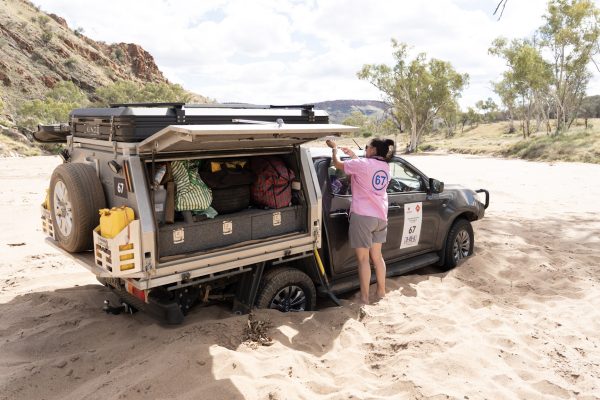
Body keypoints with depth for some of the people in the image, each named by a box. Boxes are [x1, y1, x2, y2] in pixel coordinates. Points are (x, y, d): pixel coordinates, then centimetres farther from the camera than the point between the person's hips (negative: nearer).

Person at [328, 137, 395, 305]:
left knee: (363, 258, 0)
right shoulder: (385, 167, 10)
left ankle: (364, 297, 6)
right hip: (380, 217, 7)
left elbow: (337, 164, -1)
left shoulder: (362, 164, -11)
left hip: (362, 216, -7)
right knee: (377, 256, 19)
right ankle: (381, 291, 29)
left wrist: (334, 148, 16)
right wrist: (353, 156, 28)